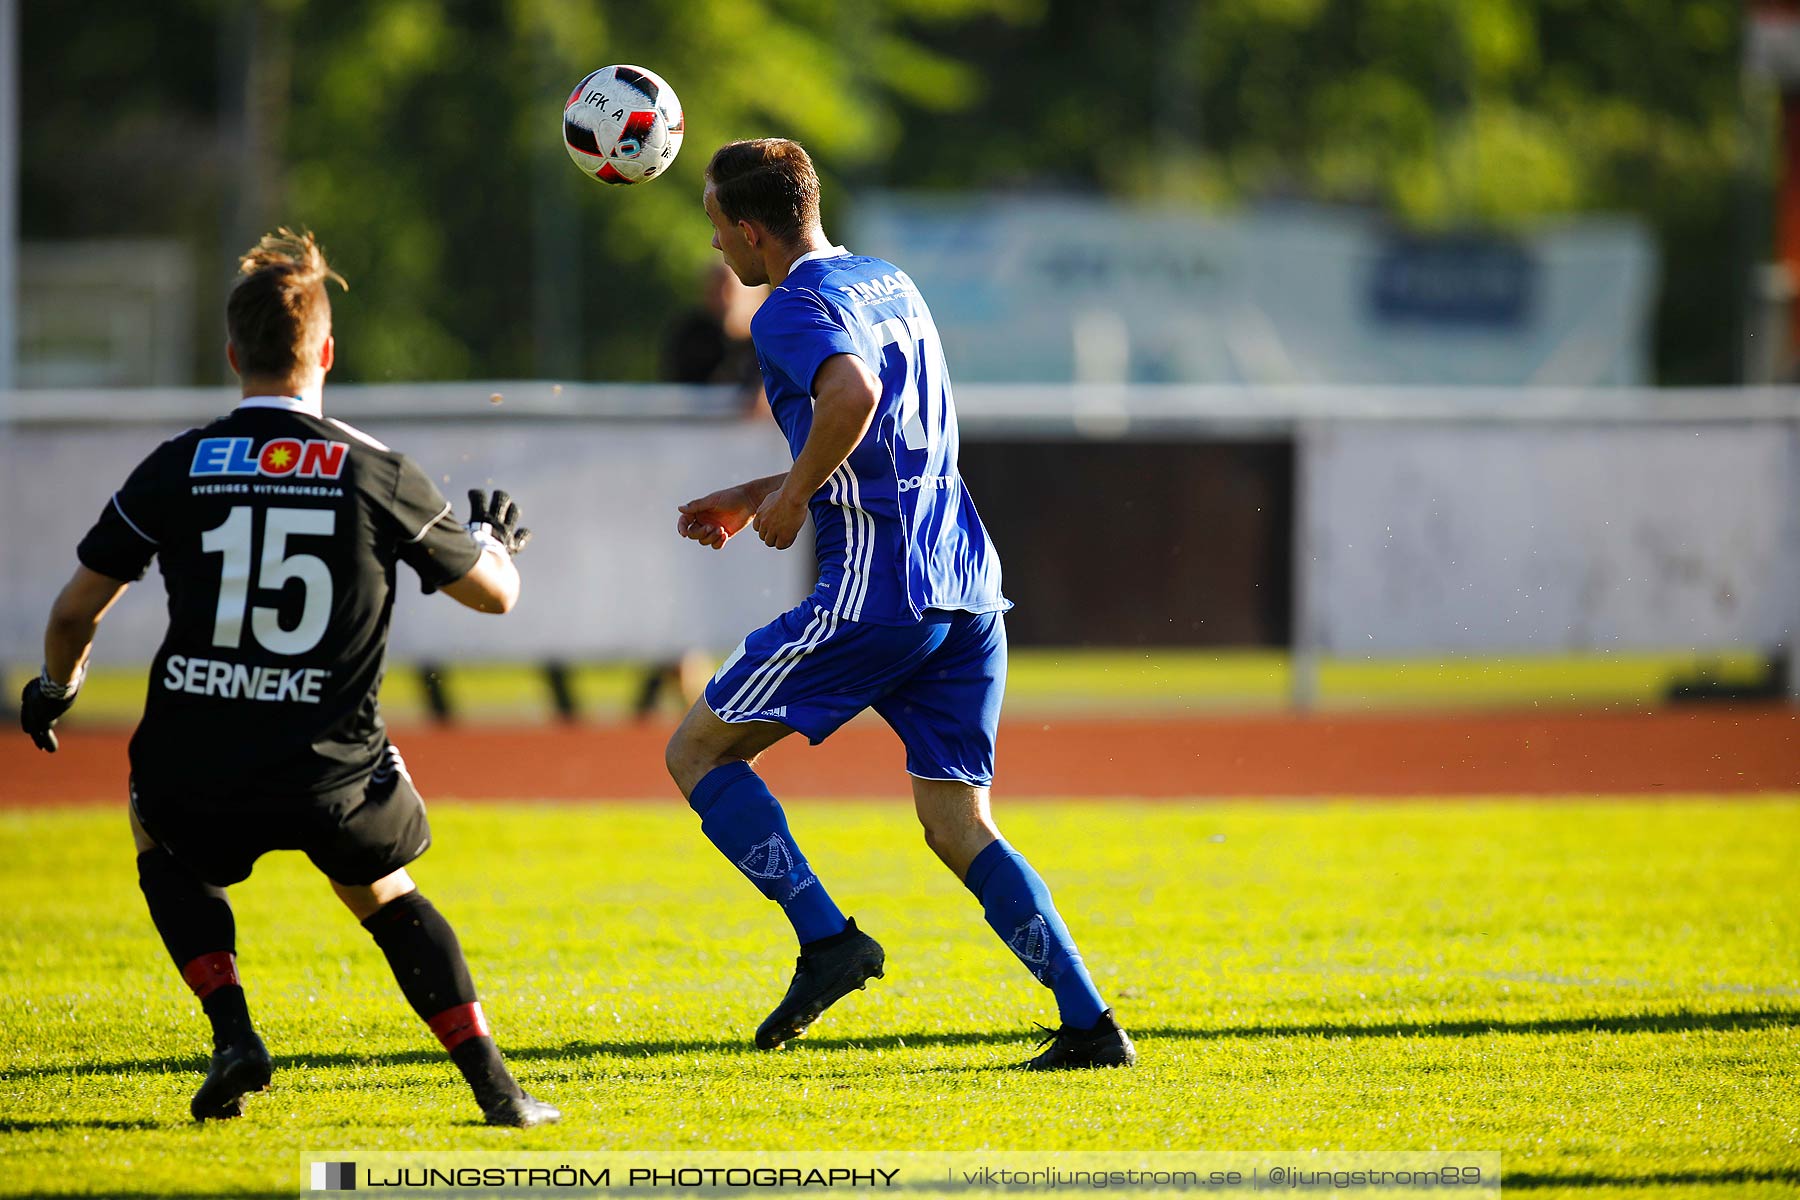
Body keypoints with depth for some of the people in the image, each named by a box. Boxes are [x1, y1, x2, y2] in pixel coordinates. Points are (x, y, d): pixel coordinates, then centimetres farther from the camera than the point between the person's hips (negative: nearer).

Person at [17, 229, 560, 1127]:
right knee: (387, 898, 28)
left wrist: (55, 686, 30)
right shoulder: (382, 476, -1)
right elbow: (493, 593, 12)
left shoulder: (176, 469, 0)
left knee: (164, 847, 33)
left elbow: (76, 610, 8)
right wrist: (493, 537, 36)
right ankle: (494, 1086, 14)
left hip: (193, 766, 0)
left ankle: (233, 1033, 11)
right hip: (332, 775, 0)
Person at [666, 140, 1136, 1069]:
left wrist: (794, 494, -14)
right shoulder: (892, 285, 20)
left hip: (876, 594, -8)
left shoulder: (793, 311, -8)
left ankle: (826, 939, -7)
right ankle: (1090, 1023, -3)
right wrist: (749, 498, 30)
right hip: (967, 591, 8)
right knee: (958, 826, 10)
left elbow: (853, 395, -30)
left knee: (696, 752, 5)